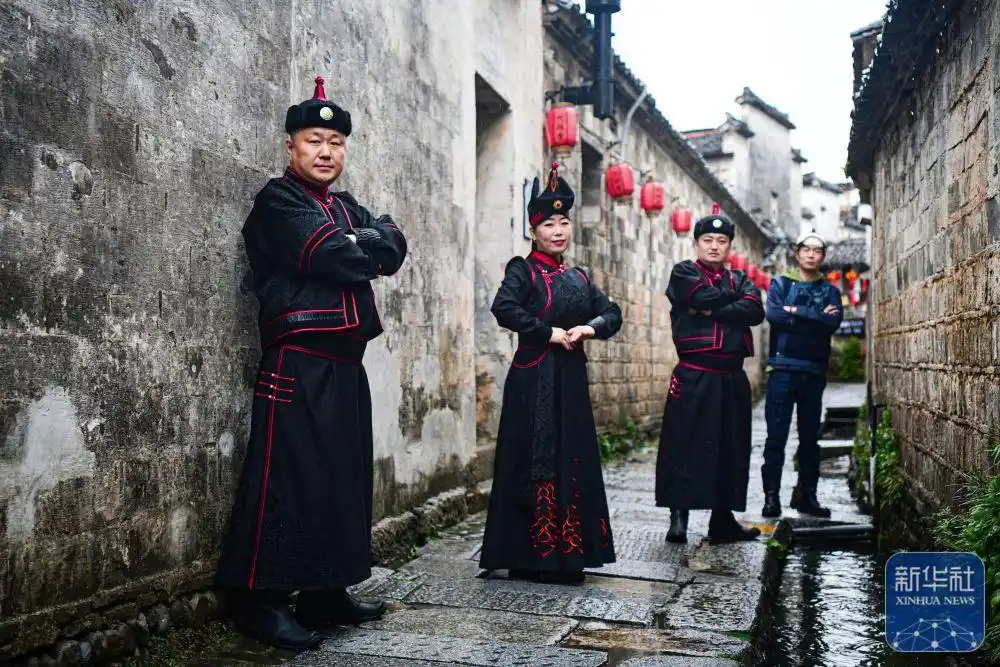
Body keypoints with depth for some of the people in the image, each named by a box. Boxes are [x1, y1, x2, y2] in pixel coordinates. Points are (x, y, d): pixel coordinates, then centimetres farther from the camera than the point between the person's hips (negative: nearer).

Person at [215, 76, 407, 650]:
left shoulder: (346, 207, 22)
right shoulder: (279, 201, -3)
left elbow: (395, 248, 7)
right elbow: (336, 258, -17)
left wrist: (357, 244, -8)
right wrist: (367, 247, 1)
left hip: (346, 363, 8)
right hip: (299, 361, -8)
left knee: (344, 477, 10)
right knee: (290, 480, -8)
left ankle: (326, 593, 20)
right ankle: (262, 601, 2)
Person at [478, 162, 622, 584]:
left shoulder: (578, 278, 16)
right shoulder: (523, 270, -2)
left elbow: (612, 312, 13)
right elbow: (504, 308, -19)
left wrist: (591, 327, -7)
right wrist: (550, 333, -17)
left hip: (571, 378, 6)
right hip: (533, 379, -6)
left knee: (574, 461, 9)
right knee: (535, 462, -4)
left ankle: (568, 555, 21)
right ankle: (528, 557, 6)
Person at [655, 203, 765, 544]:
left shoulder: (740, 280, 17)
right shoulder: (683, 273, 5)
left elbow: (754, 311, -4)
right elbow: (707, 296, -16)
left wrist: (711, 310, -12)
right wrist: (734, 299, 1)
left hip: (732, 379, 5)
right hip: (693, 378, -5)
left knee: (731, 448, 9)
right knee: (685, 445, -5)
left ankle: (723, 519, 19)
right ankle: (678, 516, 4)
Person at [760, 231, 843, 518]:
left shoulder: (830, 291, 14)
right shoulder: (780, 284, 9)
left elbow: (834, 322, -6)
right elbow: (773, 314, -11)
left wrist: (796, 311, -9)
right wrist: (816, 317, -8)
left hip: (814, 372, 3)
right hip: (783, 368, -2)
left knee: (810, 436, 8)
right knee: (776, 435, -4)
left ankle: (806, 494, 17)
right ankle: (771, 496, 0)